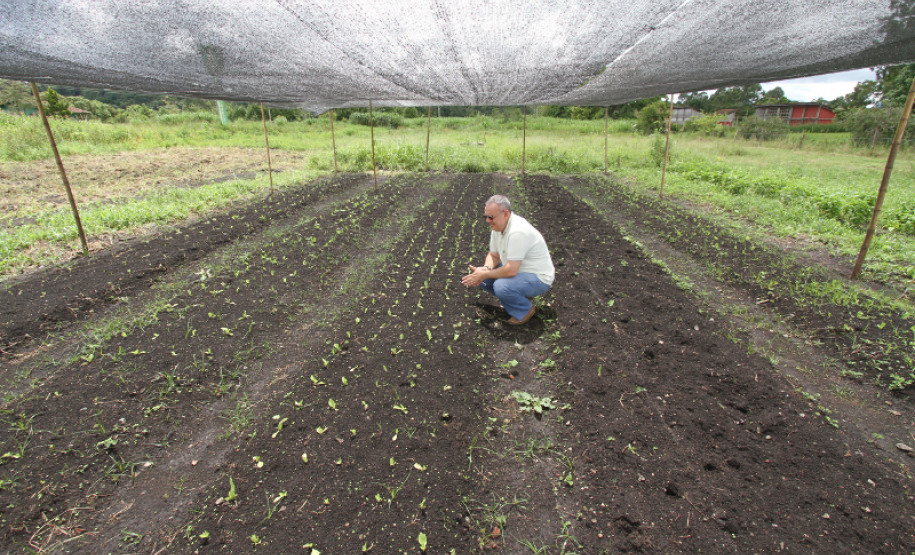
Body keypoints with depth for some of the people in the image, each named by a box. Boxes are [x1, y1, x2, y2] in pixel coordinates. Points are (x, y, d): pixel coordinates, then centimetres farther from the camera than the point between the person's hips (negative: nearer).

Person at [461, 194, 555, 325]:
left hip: (539, 278, -9)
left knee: (501, 286, -34)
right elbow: (494, 255, 10)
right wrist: (485, 268, -12)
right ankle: (521, 295, 12)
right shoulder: (498, 226, -1)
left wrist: (485, 275, -22)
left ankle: (525, 310, -4)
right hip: (517, 269, 9)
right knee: (477, 277, 1)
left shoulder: (517, 231, -32)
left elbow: (511, 270, -33)